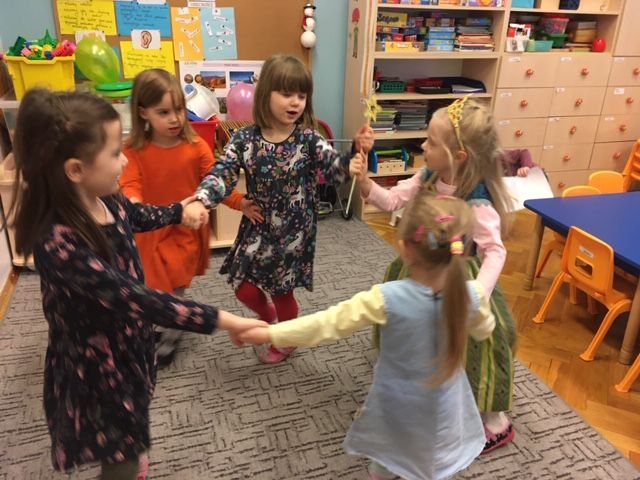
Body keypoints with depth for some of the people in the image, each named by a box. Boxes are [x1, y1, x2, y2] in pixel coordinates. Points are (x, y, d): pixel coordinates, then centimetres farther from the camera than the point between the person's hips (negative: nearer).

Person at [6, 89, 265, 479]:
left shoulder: (105, 201, -10)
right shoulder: (58, 240, -36)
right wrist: (217, 319, -39)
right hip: (96, 366, -8)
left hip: (127, 344, 8)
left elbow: (138, 216, 14)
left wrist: (178, 211, 32)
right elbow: (132, 296, -39)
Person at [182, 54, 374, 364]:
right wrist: (199, 202, -31)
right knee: (244, 290, 10)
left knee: (282, 292, 13)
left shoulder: (308, 140, -11)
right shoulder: (244, 139, -8)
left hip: (293, 232, -2)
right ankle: (267, 315, 48)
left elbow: (336, 171, -20)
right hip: (257, 228, 2)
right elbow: (222, 174, -13)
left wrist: (357, 151, -40)